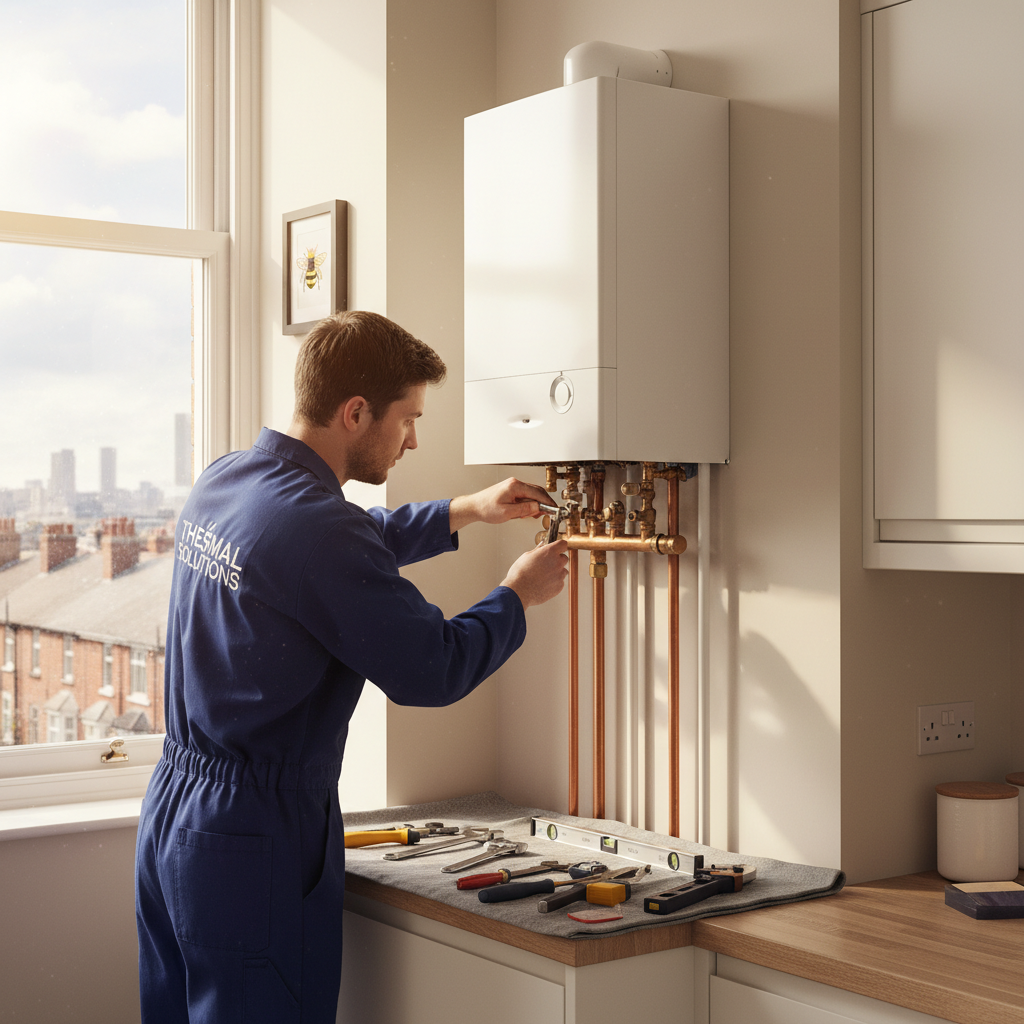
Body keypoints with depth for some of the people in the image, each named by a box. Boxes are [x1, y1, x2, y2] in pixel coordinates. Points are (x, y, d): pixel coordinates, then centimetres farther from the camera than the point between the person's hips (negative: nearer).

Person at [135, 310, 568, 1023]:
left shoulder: (221, 482, 5)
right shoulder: (315, 524, -24)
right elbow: (434, 672, -17)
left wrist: (468, 511, 22)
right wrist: (518, 595, -1)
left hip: (170, 809, 9)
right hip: (257, 839, -9)